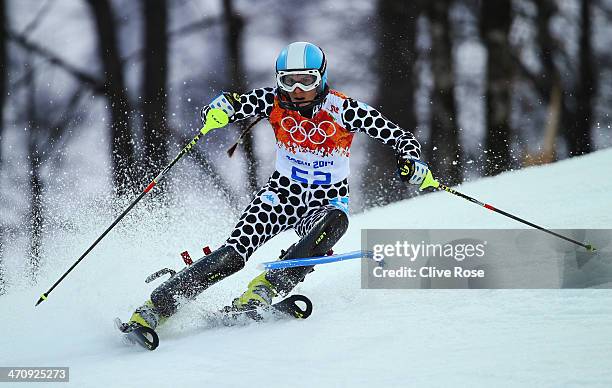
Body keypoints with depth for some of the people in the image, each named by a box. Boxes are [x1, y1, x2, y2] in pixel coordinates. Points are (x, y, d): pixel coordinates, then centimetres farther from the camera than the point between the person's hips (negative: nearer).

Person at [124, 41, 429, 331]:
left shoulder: (343, 109, -18)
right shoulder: (274, 102, -12)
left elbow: (400, 137, -12)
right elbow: (211, 112, -10)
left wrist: (410, 164, -33)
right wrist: (223, 108, -34)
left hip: (328, 201, -1)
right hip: (283, 192, 1)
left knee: (333, 223, -37)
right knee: (234, 253, -19)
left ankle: (267, 286, -37)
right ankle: (158, 305, -16)